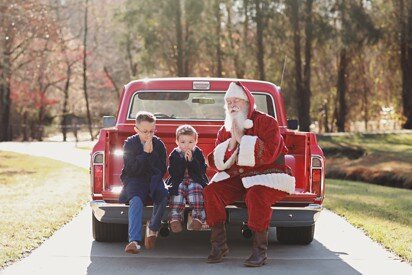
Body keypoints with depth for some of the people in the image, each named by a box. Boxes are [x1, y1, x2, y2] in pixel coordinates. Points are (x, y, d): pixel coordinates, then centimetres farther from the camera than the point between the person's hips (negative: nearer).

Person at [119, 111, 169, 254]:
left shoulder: (159, 144, 6)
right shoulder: (130, 144, 0)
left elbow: (162, 170, 0)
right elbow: (131, 169, -8)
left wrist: (152, 153, -11)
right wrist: (145, 153, -14)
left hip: (154, 179, 2)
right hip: (134, 180, -2)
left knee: (163, 195, -32)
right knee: (136, 200, -35)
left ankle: (153, 227, -5)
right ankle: (134, 240, -45)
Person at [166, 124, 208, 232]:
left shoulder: (198, 153, 4)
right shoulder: (174, 155, 3)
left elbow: (202, 171, -8)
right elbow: (173, 174, -9)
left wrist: (192, 160, -19)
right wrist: (183, 161, -18)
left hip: (195, 180, 0)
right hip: (178, 182, 0)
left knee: (195, 188, -32)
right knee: (179, 188, -31)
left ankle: (198, 217, -36)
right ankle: (175, 218, -40)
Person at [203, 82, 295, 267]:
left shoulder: (267, 122, -8)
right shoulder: (225, 130, 11)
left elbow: (268, 154, -23)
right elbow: (215, 163, 2)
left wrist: (241, 138, -20)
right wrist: (231, 143, -13)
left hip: (267, 176, -6)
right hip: (237, 178, 6)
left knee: (256, 196, -37)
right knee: (211, 192, -18)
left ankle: (259, 251, -26)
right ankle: (219, 245, -9)